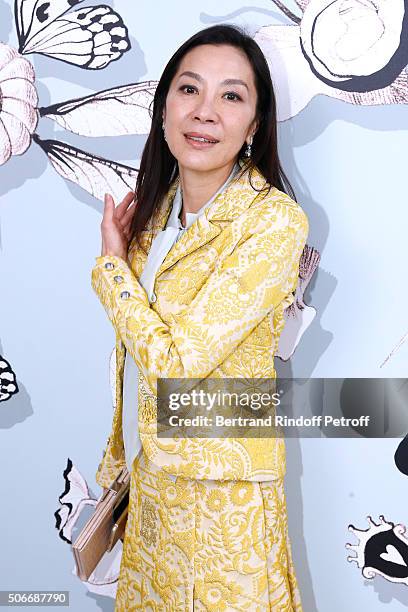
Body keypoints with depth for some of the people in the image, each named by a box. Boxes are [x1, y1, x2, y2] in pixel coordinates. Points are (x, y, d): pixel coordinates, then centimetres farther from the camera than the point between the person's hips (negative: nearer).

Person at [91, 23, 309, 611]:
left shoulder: (275, 221, -22)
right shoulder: (159, 205, 1)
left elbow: (175, 363, -24)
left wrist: (111, 266, -12)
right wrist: (123, 451, 15)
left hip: (219, 490, -6)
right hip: (150, 468, 7)